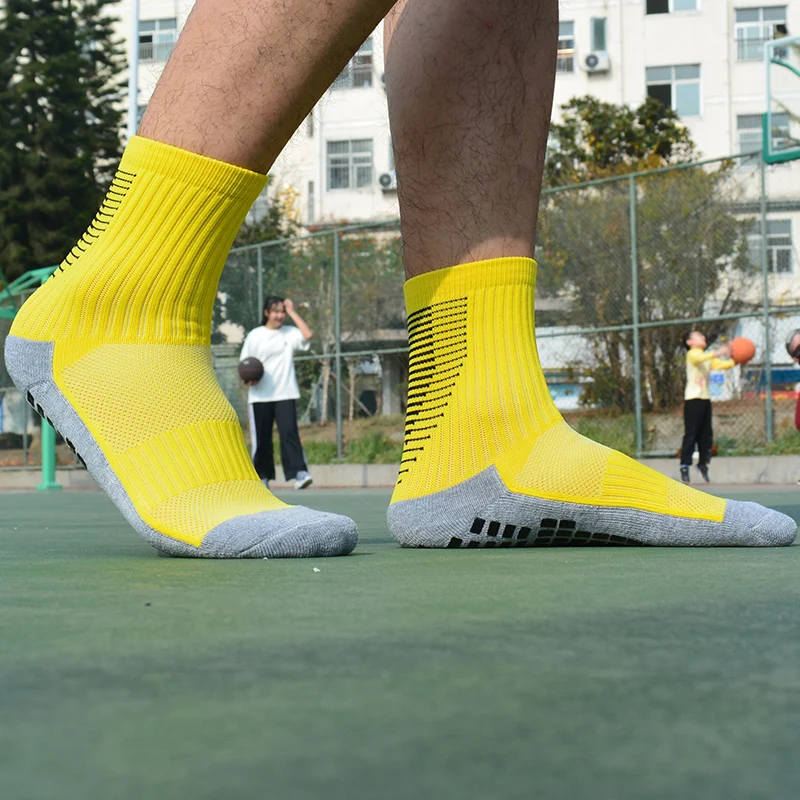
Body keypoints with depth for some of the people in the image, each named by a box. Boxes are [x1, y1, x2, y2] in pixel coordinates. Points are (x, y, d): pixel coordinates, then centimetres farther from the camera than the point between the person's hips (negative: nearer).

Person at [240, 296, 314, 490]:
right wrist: (247, 378, -14)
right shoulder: (255, 335, 5)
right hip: (260, 396, 1)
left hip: (285, 394, -1)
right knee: (261, 438, 5)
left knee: (289, 432, -16)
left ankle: (299, 474, -24)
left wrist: (292, 312, -5)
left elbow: (307, 334, -13)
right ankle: (262, 476, 18)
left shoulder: (290, 333, 7)